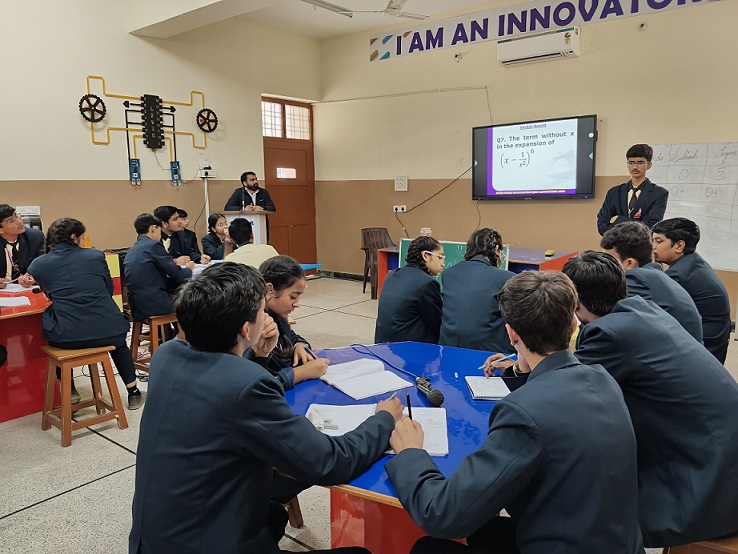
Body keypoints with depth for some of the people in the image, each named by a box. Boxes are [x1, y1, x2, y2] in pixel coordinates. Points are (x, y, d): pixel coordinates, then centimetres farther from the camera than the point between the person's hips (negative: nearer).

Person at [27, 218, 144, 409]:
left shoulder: (37, 265, 3)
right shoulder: (95, 255, 2)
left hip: (66, 337, 0)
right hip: (106, 331, 0)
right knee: (119, 343, 35)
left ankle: (70, 391, 36)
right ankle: (133, 391, 35)